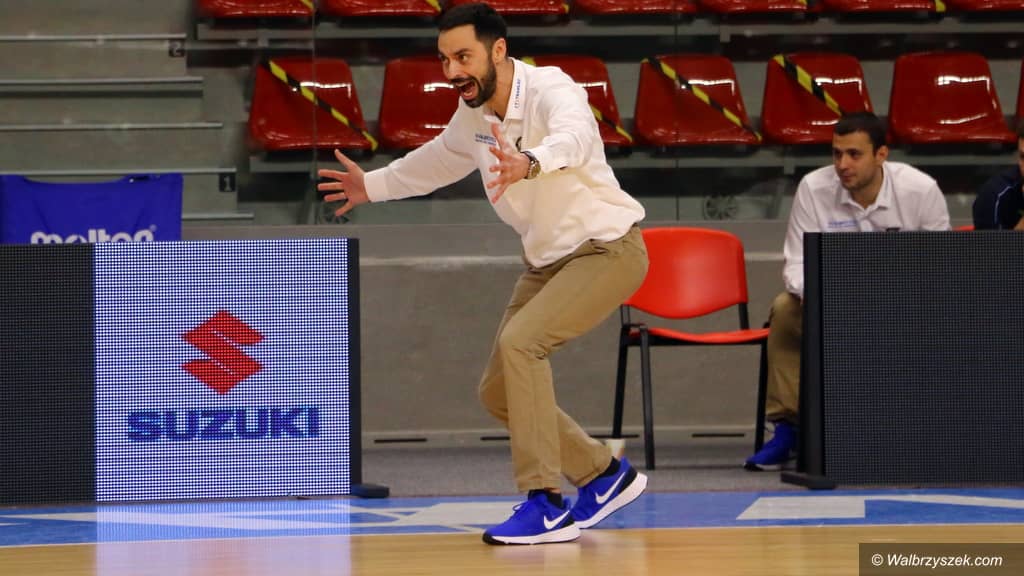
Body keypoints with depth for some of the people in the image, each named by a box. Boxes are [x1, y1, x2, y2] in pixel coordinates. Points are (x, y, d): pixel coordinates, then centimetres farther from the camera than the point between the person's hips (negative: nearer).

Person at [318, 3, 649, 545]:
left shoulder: (551, 90, -24)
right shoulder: (474, 113, 0)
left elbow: (574, 137, -49)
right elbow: (442, 157, 24)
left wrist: (529, 164, -69)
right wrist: (374, 184, 32)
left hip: (607, 249, -9)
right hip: (548, 259, 9)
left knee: (519, 342, -28)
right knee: (497, 392, 7)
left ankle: (546, 506, -25)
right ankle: (604, 475, 25)